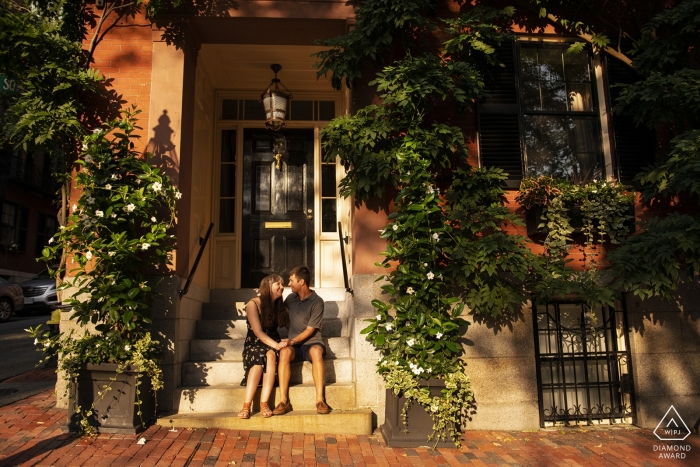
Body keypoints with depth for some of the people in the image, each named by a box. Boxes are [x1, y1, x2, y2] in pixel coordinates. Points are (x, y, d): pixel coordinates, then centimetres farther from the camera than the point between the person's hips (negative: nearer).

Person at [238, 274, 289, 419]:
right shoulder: (253, 304, -6)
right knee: (259, 359, -35)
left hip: (272, 346, 3)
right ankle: (246, 406, -37)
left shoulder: (280, 305, 10)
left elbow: (288, 325, 7)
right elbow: (258, 332, -15)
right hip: (254, 345, -3)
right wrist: (276, 345, -26)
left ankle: (264, 404, -38)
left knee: (270, 355, -31)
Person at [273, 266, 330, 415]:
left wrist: (292, 341, -21)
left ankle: (320, 399, -37)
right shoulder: (291, 298, 11)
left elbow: (310, 330, -9)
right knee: (284, 351, -32)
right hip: (293, 344, 3)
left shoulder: (317, 302, -5)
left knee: (316, 351, -38)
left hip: (311, 342, -3)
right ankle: (283, 401, -34)